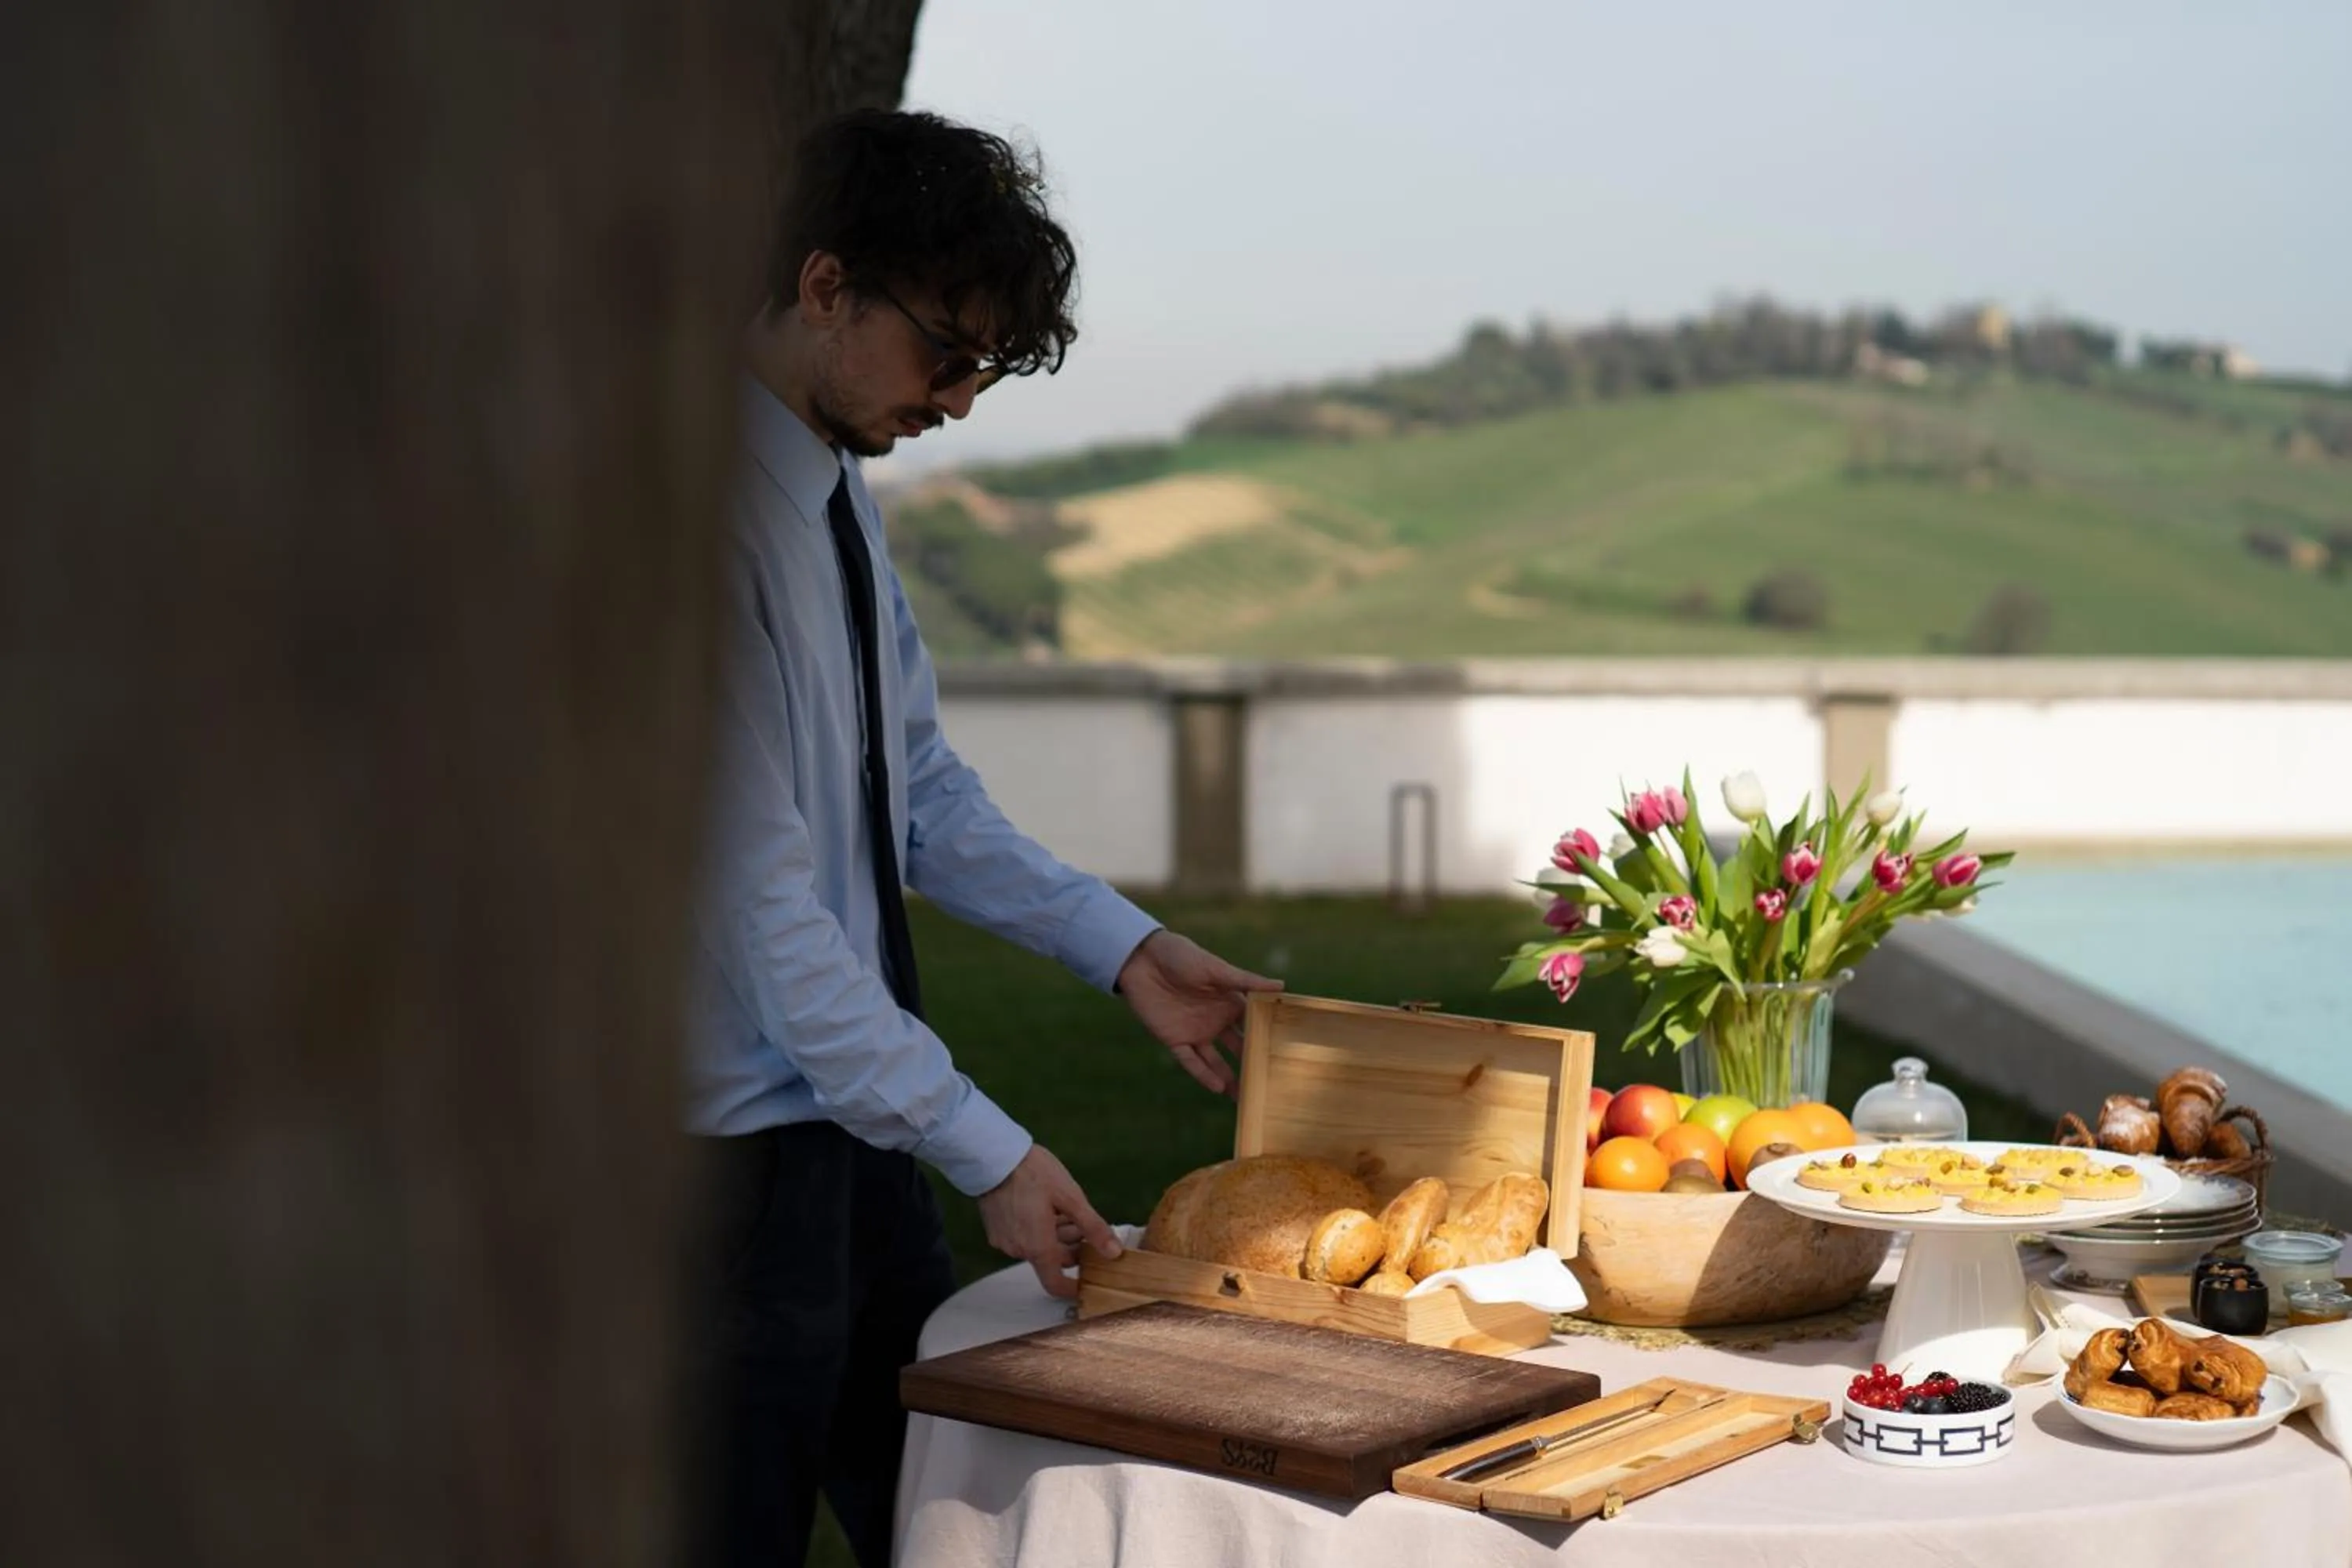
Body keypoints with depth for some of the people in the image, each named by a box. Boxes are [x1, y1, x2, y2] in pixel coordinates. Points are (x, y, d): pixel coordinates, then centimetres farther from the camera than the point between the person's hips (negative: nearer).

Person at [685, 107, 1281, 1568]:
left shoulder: (841, 491, 7)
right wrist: (986, 1149, -23)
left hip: (851, 1117, 9)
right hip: (732, 1152, -9)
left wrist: (1123, 943, 7)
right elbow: (759, 891, -25)